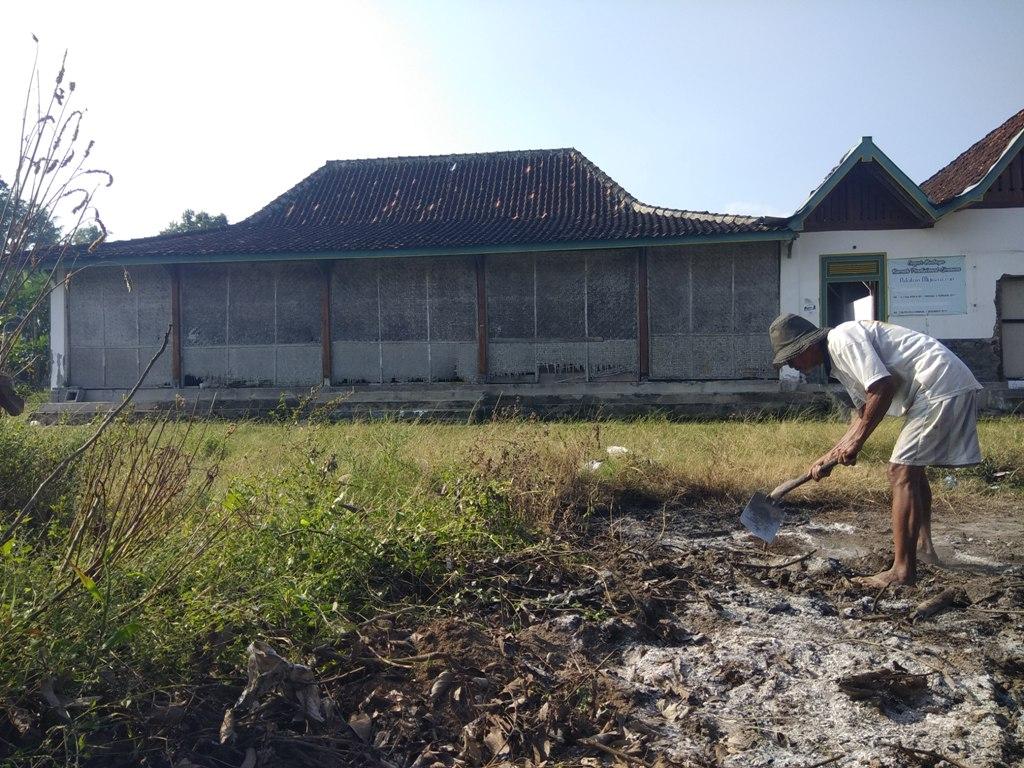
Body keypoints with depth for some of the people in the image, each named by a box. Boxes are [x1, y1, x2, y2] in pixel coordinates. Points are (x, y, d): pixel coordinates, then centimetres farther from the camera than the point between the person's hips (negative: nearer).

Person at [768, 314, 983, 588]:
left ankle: (903, 570, -8)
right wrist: (831, 457, 18)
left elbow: (883, 387, -23)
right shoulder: (838, 359, 17)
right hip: (953, 387, 11)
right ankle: (923, 545, 35)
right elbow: (864, 413, 22)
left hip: (941, 385, -11)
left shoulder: (843, 339, -13)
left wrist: (856, 441, -14)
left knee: (902, 472, -11)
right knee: (912, 467, 22)